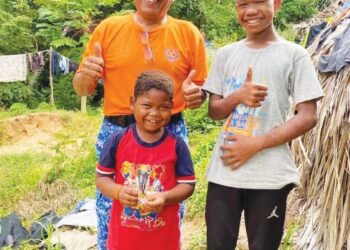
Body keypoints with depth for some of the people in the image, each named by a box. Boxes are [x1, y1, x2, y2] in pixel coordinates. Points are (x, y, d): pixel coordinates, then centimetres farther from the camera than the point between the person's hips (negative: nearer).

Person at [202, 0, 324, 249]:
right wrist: (238, 97, -13)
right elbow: (214, 111, 9)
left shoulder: (294, 54, -2)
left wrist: (255, 144, -14)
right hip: (224, 170, 3)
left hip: (270, 175, -2)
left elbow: (308, 116, -6)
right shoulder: (226, 54, 8)